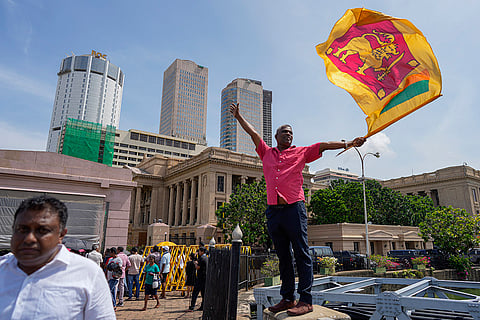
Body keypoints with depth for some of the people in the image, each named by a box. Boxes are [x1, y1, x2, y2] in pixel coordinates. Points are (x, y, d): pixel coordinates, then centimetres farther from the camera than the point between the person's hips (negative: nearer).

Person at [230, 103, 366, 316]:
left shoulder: (301, 152, 14)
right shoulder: (267, 153, 20)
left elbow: (323, 146, 9)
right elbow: (253, 133, 21)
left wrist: (348, 144, 2)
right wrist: (238, 116, 23)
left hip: (294, 208, -3)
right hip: (273, 210, 4)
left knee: (301, 254, -4)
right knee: (283, 257, 10)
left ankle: (306, 300, 0)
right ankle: (287, 298, 18)